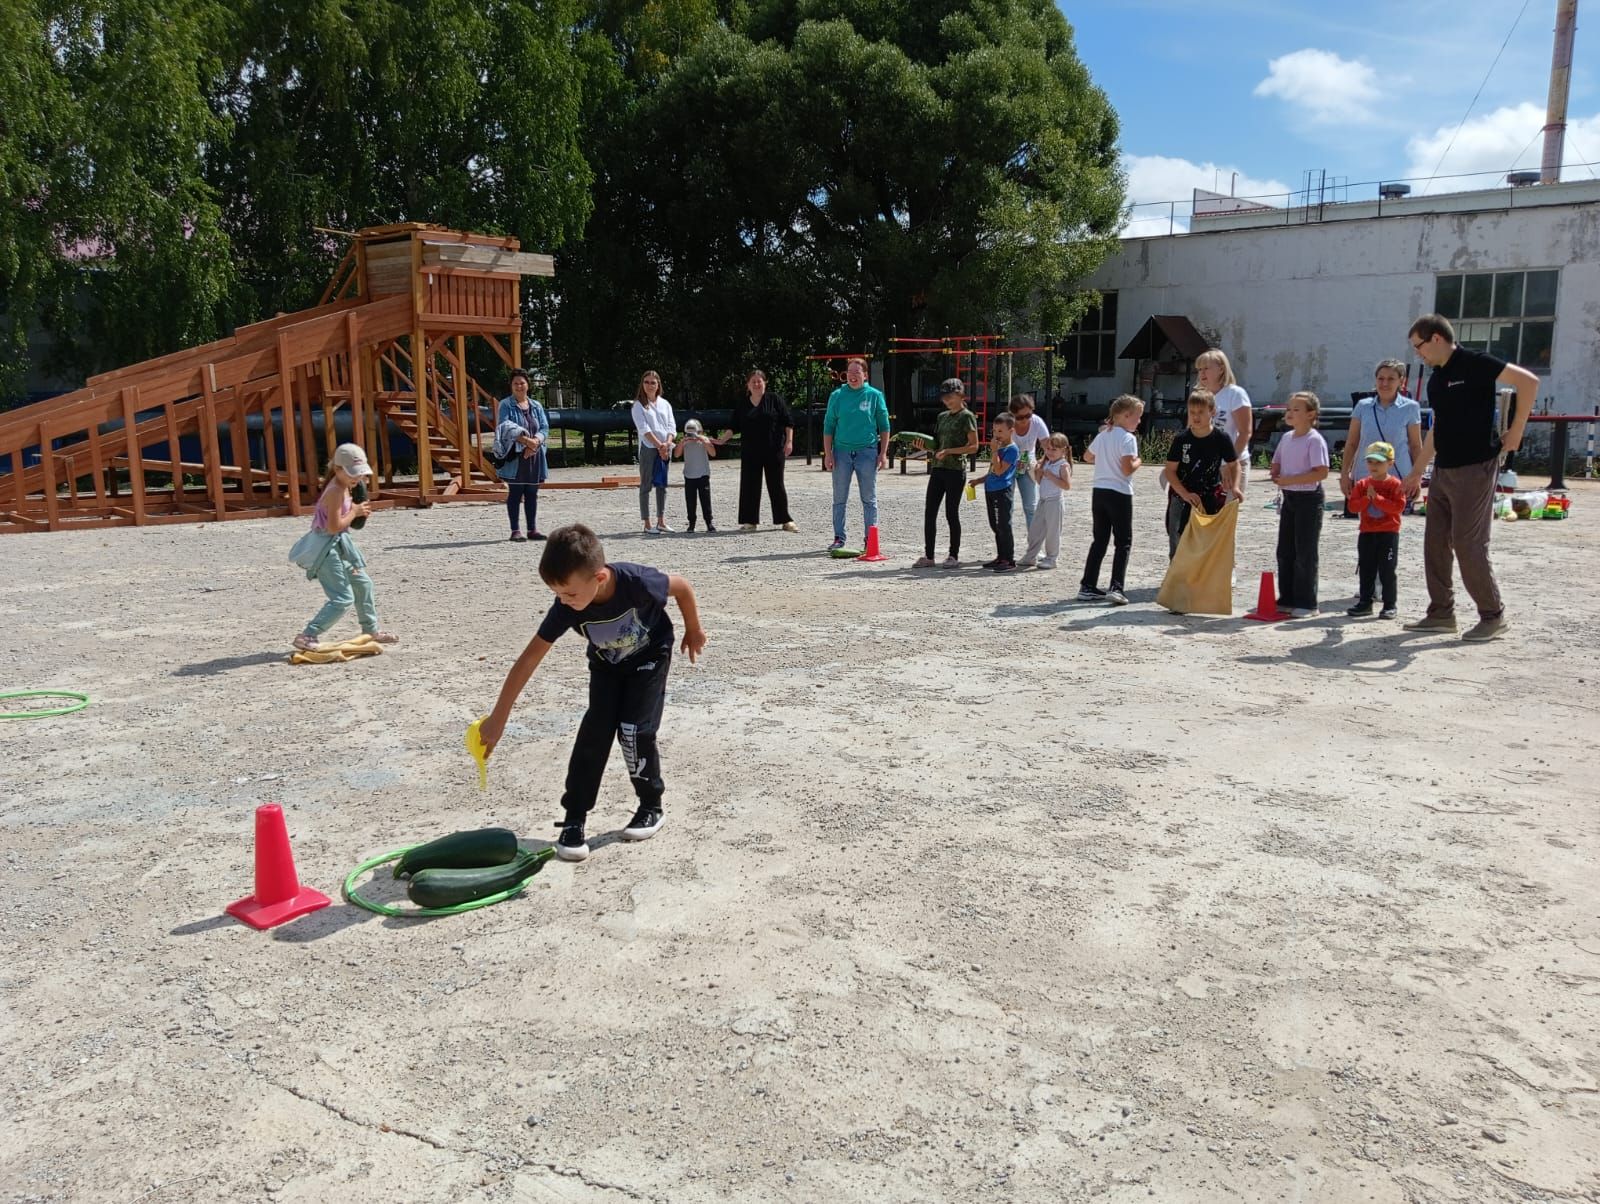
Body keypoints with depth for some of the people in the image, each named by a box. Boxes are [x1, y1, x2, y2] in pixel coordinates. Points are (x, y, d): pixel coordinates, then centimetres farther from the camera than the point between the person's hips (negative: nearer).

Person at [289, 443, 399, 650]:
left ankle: (371, 630, 35)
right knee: (343, 598, -10)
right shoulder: (336, 491, -21)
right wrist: (355, 512, -13)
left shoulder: (342, 487, 9)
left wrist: (357, 510, 1)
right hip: (326, 548, -10)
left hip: (337, 546, 10)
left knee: (362, 584, 20)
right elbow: (334, 526, -26)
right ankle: (307, 637, -9)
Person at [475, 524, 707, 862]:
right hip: (606, 664, 3)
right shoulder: (566, 607, -30)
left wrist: (694, 631, -3)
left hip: (649, 656, -3)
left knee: (634, 731, -13)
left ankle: (652, 806, 9)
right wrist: (498, 717, -25)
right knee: (594, 732, -9)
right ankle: (573, 819, -2)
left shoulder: (637, 582, -40)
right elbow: (530, 657, -25)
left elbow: (682, 586, -19)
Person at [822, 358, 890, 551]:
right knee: (840, 499, 5)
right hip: (842, 451, 1)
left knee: (869, 498, 3)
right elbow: (828, 426, 6)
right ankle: (839, 538, 13)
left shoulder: (875, 395, 2)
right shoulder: (837, 396, 5)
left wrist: (883, 453, -1)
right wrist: (828, 454, -1)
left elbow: (884, 426, 5)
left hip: (867, 452, -1)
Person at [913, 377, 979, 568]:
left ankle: (954, 556, 9)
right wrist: (925, 446, 1)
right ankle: (928, 556, 8)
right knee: (929, 512, 3)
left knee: (951, 513, -1)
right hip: (937, 469, 7)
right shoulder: (942, 416, 16)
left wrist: (949, 451, -19)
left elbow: (973, 446, -10)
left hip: (956, 469, -7)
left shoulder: (967, 416, -4)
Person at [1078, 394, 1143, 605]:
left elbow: (1087, 457, 25)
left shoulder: (1102, 436, 10)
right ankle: (1116, 588, -10)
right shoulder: (1128, 438, -13)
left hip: (1098, 492, 7)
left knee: (1099, 540, 13)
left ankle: (1087, 587, 12)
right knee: (1124, 542, 0)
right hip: (1119, 494, -7)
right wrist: (1138, 462, -2)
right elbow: (1127, 469, -21)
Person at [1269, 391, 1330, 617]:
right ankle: (1287, 598, 21)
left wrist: (1291, 479, -23)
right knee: (1284, 551, 11)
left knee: (1305, 552, -3)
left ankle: (1307, 604, 4)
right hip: (1289, 497, 8)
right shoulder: (1287, 438, 10)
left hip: (1309, 498, -8)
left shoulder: (1314, 440, -13)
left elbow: (1321, 472, -20)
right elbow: (1276, 465, 18)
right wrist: (1276, 475, -5)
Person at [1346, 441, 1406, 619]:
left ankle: (1390, 605, 6)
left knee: (1387, 571, 0)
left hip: (1388, 533, -4)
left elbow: (1398, 506, -17)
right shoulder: (1362, 484, 6)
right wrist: (1367, 498, -18)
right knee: (1366, 570, 9)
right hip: (1367, 533, 4)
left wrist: (1377, 497, -21)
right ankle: (1365, 603, 17)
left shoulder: (1395, 484, -6)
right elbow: (1353, 505, -1)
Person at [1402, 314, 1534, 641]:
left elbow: (1528, 381, -18)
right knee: (1435, 541, 7)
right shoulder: (1436, 379, 15)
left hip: (1475, 468, -8)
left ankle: (1493, 616, 5)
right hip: (1443, 470, 8)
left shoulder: (1473, 363, -10)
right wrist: (1417, 472, 23)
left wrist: (1515, 431, -16)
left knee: (1468, 543, -7)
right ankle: (1441, 613, 15)